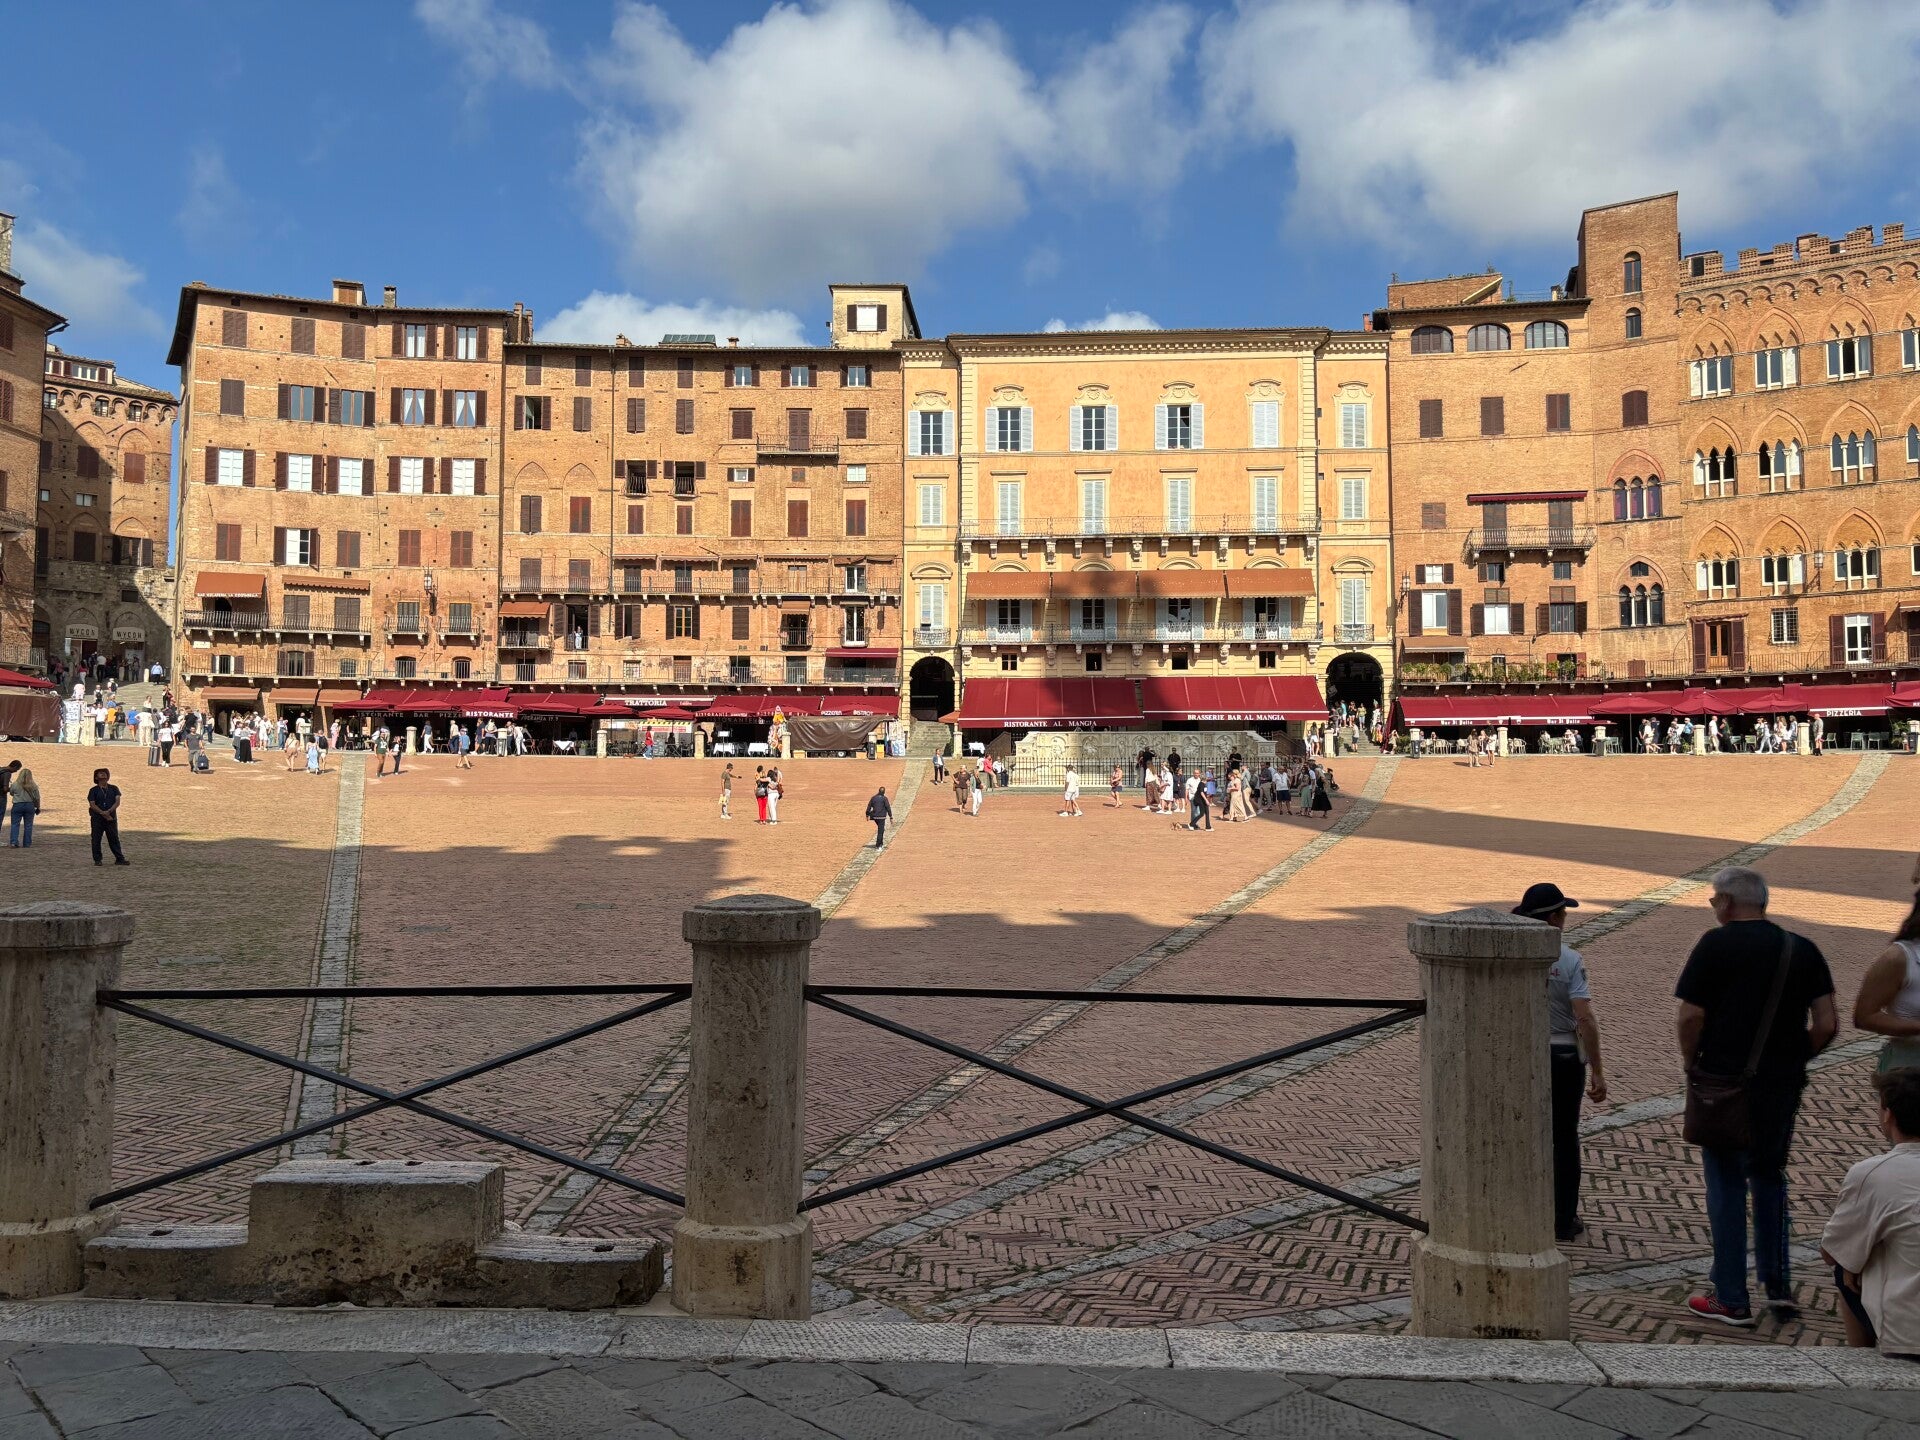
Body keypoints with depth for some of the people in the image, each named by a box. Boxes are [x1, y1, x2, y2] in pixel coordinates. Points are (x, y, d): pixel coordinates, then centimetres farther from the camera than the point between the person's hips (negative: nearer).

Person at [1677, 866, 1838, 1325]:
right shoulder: (1802, 950, 4)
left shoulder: (1716, 945, -9)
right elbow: (1826, 1025, 0)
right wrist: (1794, 1059, 14)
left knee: (1727, 1185, 4)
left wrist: (1690, 1062, 1)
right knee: (1769, 1177, 21)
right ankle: (1778, 1285, 23)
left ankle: (1731, 1300, 8)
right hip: (1783, 1084, 5)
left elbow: (1691, 1016, -14)